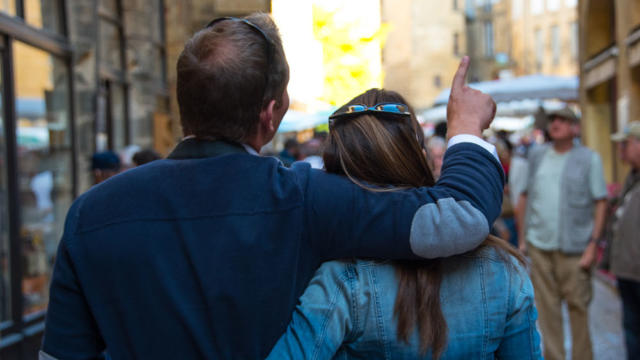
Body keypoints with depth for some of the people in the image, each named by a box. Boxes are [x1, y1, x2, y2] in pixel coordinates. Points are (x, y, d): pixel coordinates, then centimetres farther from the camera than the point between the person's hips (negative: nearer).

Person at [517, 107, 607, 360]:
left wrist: (593, 244, -9)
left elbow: (601, 202, -2)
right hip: (539, 245, 3)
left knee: (578, 306, 1)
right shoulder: (536, 155, 10)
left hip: (574, 247, -3)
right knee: (547, 307, 6)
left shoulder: (589, 159, 1)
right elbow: (525, 195, 15)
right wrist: (522, 237, 10)